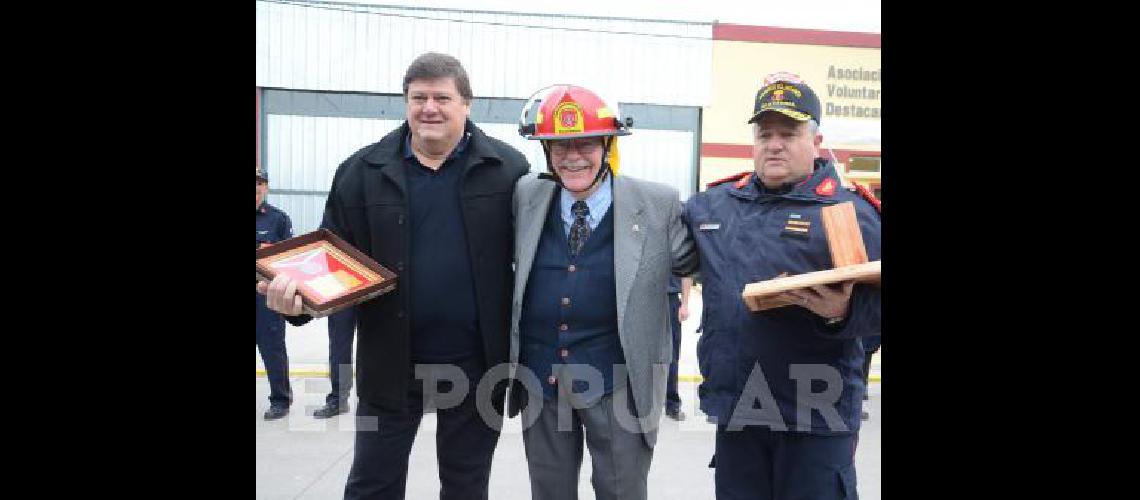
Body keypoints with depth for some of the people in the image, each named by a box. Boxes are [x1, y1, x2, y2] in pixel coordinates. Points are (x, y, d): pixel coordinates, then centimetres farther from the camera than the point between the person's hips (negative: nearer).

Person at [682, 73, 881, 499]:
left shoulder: (847, 210, -5)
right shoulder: (713, 203, 7)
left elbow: (875, 302, -9)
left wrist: (843, 312, -29)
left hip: (816, 415, -4)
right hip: (733, 407, 4)